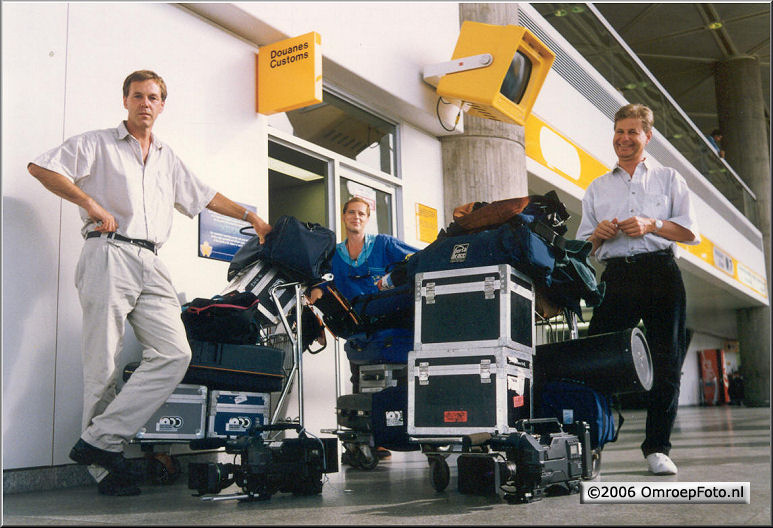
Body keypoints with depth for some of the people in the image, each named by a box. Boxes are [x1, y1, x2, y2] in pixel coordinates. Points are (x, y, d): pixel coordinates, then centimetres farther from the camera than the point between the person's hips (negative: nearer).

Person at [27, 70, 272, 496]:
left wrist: (250, 217, 32)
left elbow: (205, 196, 36)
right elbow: (40, 167, 3)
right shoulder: (98, 144, 13)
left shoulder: (167, 158, 28)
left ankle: (99, 442, -13)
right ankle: (105, 467, -1)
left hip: (151, 267, 5)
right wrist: (90, 203, -7)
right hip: (109, 254, -4)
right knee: (103, 364, -8)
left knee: (175, 354, -14)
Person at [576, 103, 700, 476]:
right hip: (616, 277, 1)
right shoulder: (597, 188, 23)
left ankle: (657, 449, 5)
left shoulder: (668, 179, 18)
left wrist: (650, 225, -9)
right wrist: (599, 233, -4)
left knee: (666, 364, -3)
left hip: (661, 273, -1)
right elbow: (583, 245, 18)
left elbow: (690, 231, 7)